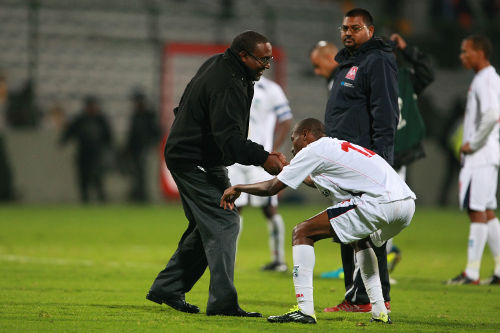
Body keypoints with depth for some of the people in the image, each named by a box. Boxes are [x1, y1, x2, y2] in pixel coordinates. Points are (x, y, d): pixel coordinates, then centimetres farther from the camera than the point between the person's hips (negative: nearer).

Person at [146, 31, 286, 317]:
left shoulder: (218, 65, 7)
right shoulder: (227, 86, -27)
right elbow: (230, 139, -36)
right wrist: (263, 158, -45)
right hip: (195, 162, -11)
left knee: (206, 227, 16)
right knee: (224, 223, -14)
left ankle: (167, 288, 22)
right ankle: (223, 302, -18)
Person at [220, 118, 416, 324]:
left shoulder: (313, 151, 7)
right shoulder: (338, 146, 32)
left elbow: (272, 188, 9)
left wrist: (238, 188, 25)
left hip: (382, 204, -9)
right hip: (407, 202, 9)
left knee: (302, 233, -2)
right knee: (359, 239, 38)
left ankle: (304, 310, -9)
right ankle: (379, 312, 29)